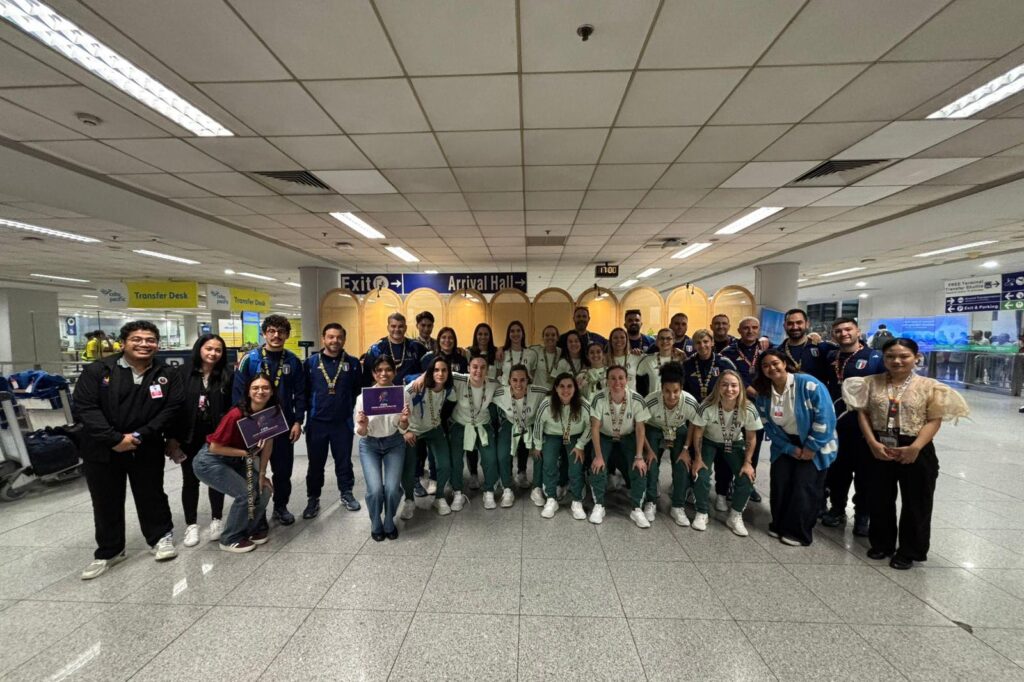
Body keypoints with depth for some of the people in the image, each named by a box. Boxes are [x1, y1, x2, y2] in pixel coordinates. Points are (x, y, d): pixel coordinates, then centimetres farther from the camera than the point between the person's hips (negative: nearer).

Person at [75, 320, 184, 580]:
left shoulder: (167, 375, -2)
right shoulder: (97, 371, -5)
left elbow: (171, 409, -6)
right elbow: (84, 407, -10)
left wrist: (139, 436, -16)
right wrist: (114, 439, -18)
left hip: (147, 450, 0)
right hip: (102, 450, 0)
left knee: (151, 496, 12)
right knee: (106, 503, 14)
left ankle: (161, 536, 32)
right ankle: (109, 551, 32)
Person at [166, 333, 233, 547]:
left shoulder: (228, 374, -5)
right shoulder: (183, 372, -6)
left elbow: (234, 405, -4)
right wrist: (172, 436, -6)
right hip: (189, 436, 0)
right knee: (190, 480, 12)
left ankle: (217, 519, 27)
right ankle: (191, 524, 26)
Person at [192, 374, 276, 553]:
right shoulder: (236, 415, -31)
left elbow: (268, 443, -5)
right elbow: (214, 447, -22)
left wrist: (262, 474, -4)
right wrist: (246, 453, -18)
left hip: (235, 461, 6)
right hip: (210, 461, -6)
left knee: (264, 489, -3)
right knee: (245, 493, -16)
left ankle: (250, 528, 22)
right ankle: (230, 539, 9)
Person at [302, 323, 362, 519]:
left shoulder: (353, 363, -1)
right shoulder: (311, 362, -1)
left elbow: (358, 390, 4)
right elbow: (304, 391, 3)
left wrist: (348, 406, 3)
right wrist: (312, 408, 3)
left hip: (343, 422, 0)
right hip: (316, 422, 0)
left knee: (344, 460, 12)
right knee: (316, 463, 12)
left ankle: (346, 493, 30)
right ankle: (313, 499, 27)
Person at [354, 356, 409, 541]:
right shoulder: (363, 397, -19)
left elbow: (403, 429, -6)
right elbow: (361, 434, -10)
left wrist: (404, 420, -28)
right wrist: (363, 426, -32)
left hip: (394, 444, 1)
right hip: (369, 445, 0)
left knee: (392, 488, -12)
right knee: (375, 489, -14)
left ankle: (389, 524, 19)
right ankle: (376, 526, 17)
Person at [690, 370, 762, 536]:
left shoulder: (749, 410, -26)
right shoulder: (707, 407, -32)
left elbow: (751, 438, -9)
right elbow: (698, 433, -16)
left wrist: (747, 462, -11)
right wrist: (698, 458, -13)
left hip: (735, 445, 2)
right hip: (709, 443, -2)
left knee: (746, 478, -13)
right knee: (702, 476, -18)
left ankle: (735, 517, 10)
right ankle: (701, 513, 8)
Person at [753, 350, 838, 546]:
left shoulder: (808, 384, -22)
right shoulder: (763, 393, -6)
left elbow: (824, 417, -22)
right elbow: (769, 425, -2)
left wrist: (811, 447, -18)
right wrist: (790, 449, -10)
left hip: (813, 445, -4)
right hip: (786, 444, 4)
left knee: (804, 487, -4)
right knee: (779, 483, 1)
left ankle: (798, 532, 13)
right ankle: (779, 525, 20)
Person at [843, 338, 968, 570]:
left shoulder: (929, 386, -4)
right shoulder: (872, 383, 1)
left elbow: (934, 421, -7)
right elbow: (863, 414, 0)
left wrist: (915, 447, -17)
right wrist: (872, 442, -11)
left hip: (915, 451, -2)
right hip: (879, 449, 2)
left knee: (915, 502, 10)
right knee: (879, 499, 13)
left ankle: (909, 551, 28)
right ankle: (881, 544, 31)